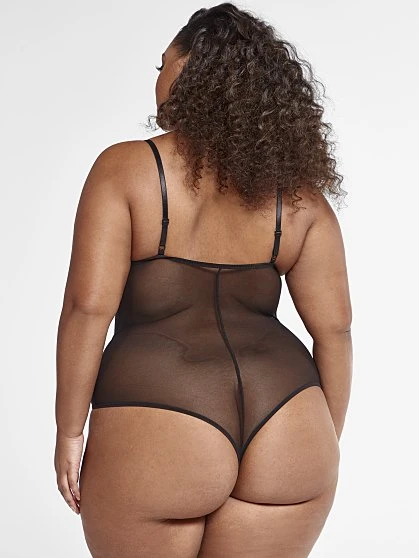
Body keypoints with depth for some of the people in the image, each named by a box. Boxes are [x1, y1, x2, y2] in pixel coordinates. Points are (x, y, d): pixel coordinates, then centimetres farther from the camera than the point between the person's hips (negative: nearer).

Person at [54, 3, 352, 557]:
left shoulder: (124, 168, -4)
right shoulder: (298, 190, 6)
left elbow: (88, 307, -10)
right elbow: (334, 327, 5)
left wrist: (69, 432, -1)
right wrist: (325, 445, 15)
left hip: (155, 438, -3)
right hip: (286, 431, 4)